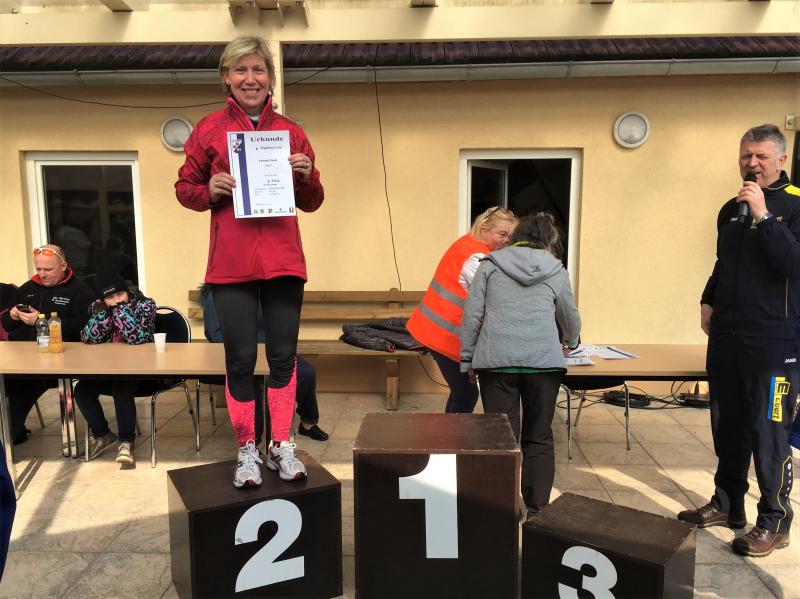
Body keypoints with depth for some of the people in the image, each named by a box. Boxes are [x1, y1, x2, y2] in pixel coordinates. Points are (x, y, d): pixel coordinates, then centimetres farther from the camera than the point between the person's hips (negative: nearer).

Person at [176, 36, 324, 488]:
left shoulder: (291, 132, 9)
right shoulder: (209, 129, 4)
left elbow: (312, 203, 14)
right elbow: (184, 189, 11)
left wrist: (307, 176, -7)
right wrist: (209, 191, -10)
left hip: (283, 260, 2)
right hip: (232, 263, -1)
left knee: (284, 355, 6)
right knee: (241, 358, 4)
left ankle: (282, 447, 21)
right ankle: (247, 450, 20)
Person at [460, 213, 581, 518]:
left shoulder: (490, 265, 11)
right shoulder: (556, 271, 14)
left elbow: (472, 313, 4)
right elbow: (571, 319, 26)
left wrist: (466, 358, 10)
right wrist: (571, 341, 47)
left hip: (496, 359, -1)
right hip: (544, 360, 1)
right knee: (539, 437, 13)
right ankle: (536, 509, 17)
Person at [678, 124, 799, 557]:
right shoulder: (731, 209, 13)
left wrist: (763, 216, -24)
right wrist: (709, 301, 12)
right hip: (726, 336, 6)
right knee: (727, 425, 13)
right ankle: (727, 504, 26)